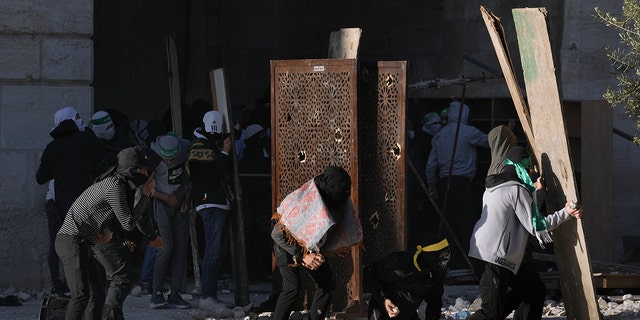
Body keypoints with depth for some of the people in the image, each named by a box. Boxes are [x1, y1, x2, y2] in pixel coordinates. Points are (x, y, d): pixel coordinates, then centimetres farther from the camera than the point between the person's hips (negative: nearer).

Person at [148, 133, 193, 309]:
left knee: (181, 248, -1)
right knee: (166, 247, -14)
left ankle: (174, 294, 4)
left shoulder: (186, 148, -10)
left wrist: (187, 197, 1)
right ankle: (157, 294, -7)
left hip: (181, 202, 4)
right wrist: (167, 198, -13)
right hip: (163, 202, -4)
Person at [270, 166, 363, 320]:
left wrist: (320, 255, -10)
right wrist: (303, 256, -25)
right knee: (292, 288, -21)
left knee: (327, 283, 5)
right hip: (288, 246, -7)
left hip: (313, 248, 7)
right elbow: (277, 234, -29)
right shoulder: (302, 202, -35)